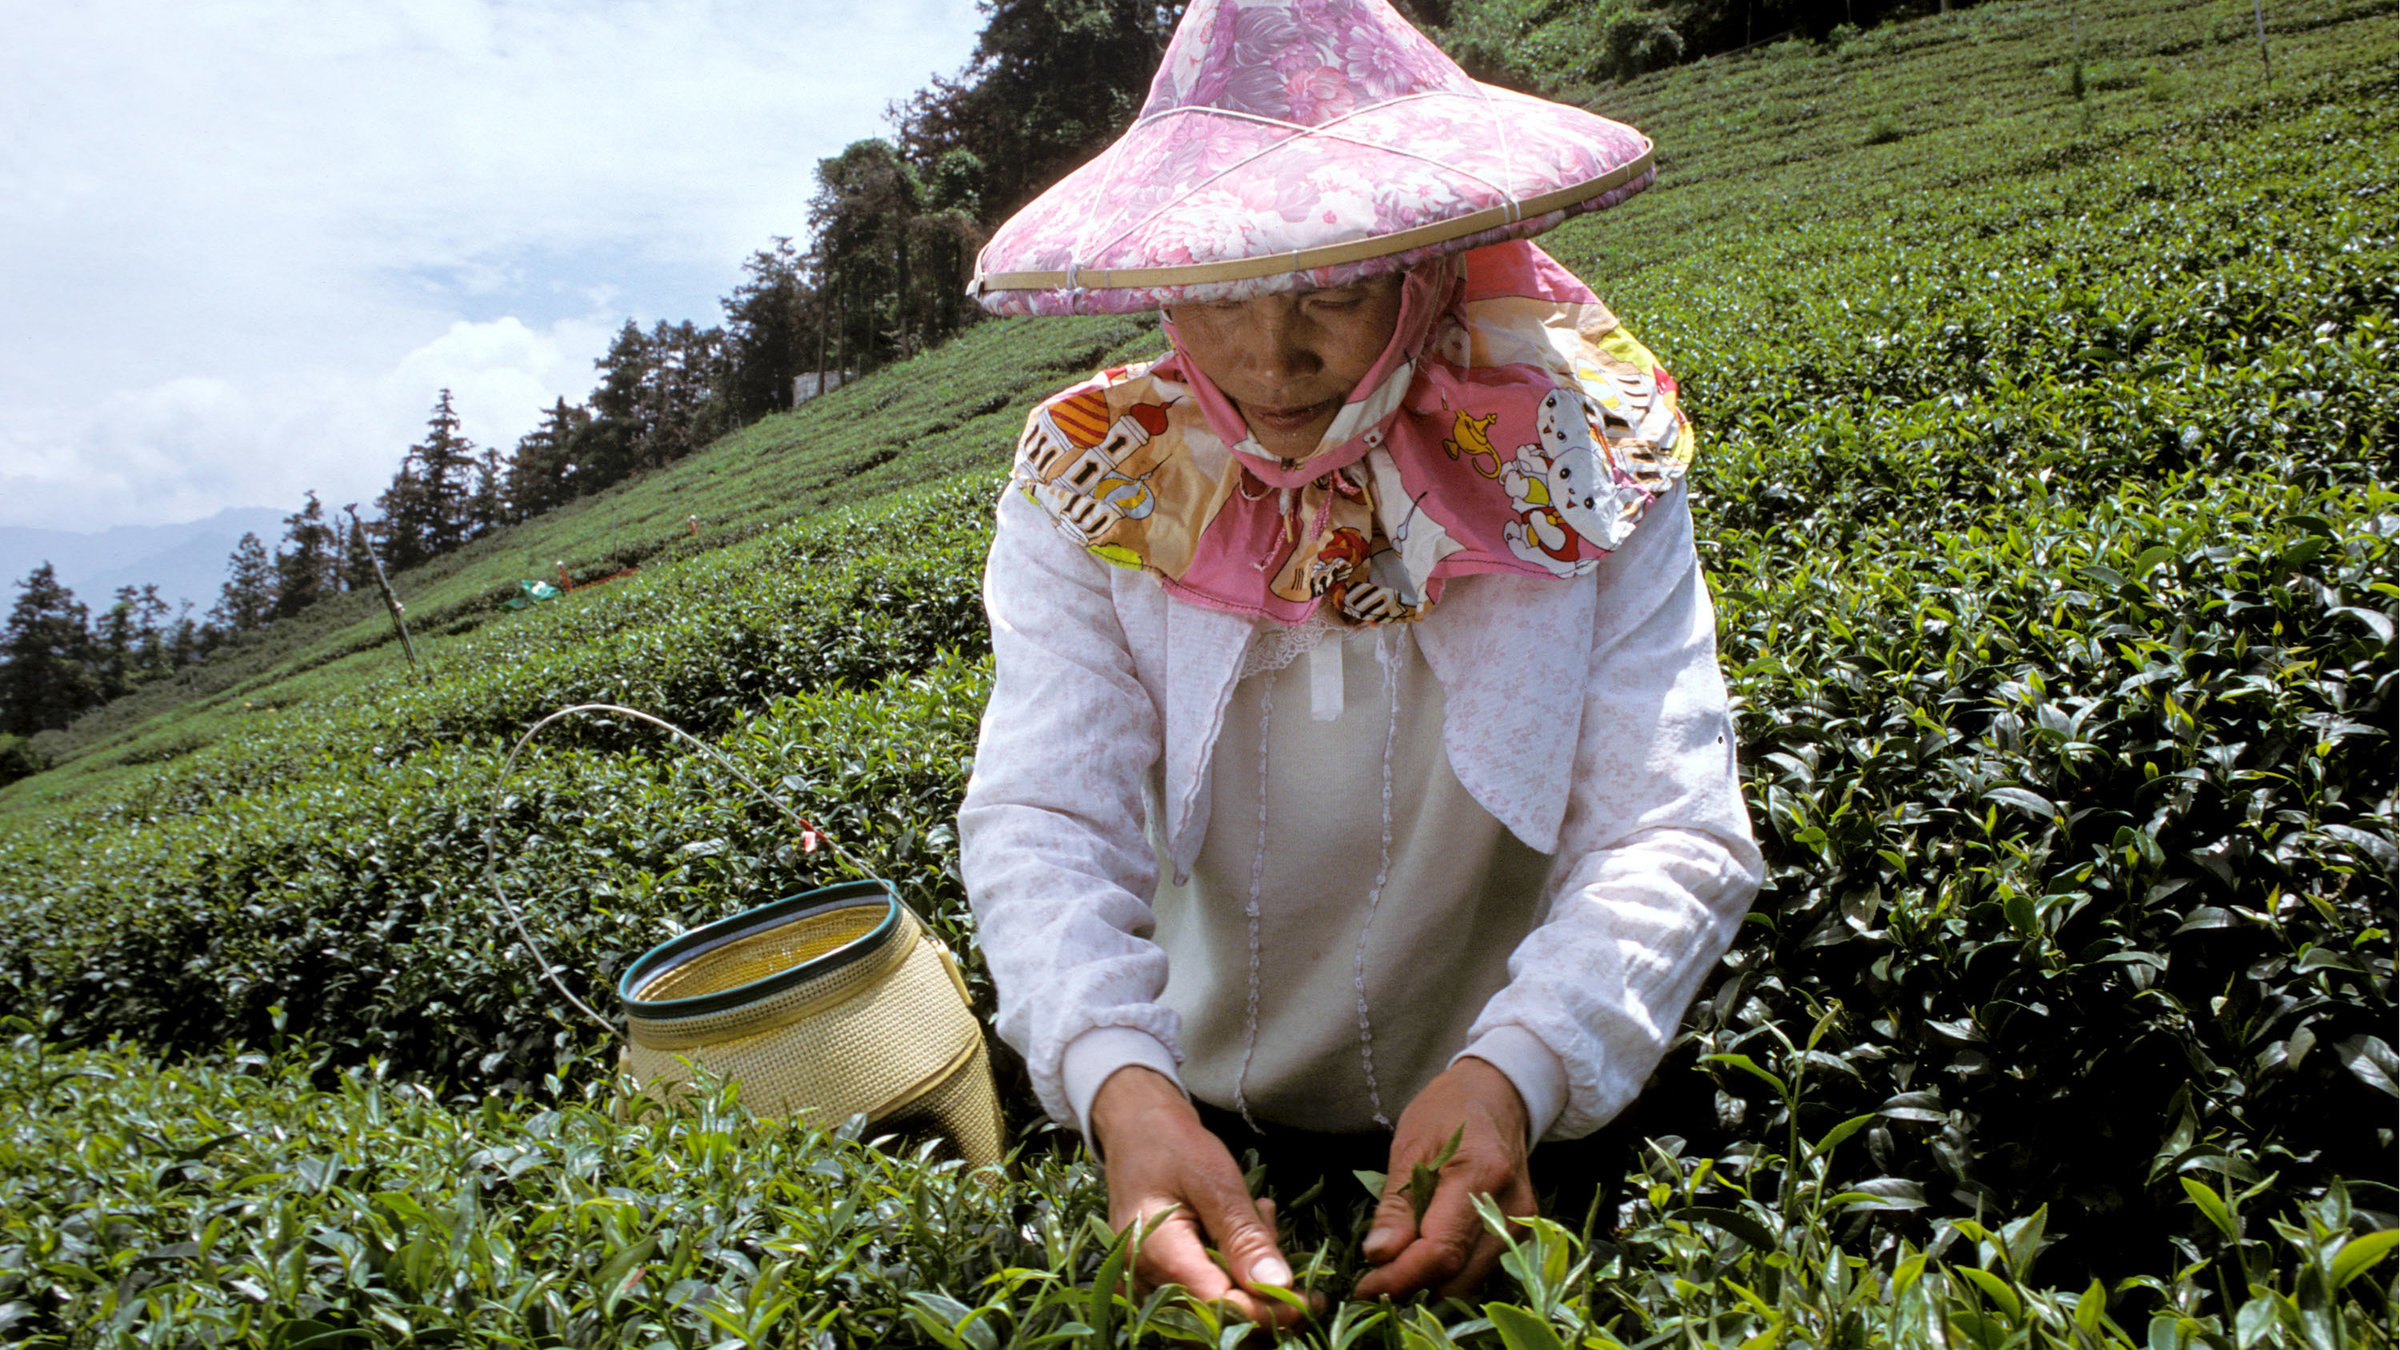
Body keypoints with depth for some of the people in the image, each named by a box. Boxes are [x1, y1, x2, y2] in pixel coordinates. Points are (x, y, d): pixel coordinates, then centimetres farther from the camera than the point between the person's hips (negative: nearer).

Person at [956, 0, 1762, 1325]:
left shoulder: (1583, 468, -11)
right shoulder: (1089, 490, -8)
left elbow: (1672, 837, -17)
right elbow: (1044, 823, -17)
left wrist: (1515, 1070, -35)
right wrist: (1117, 1079, -35)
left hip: (1503, 1123, 0)